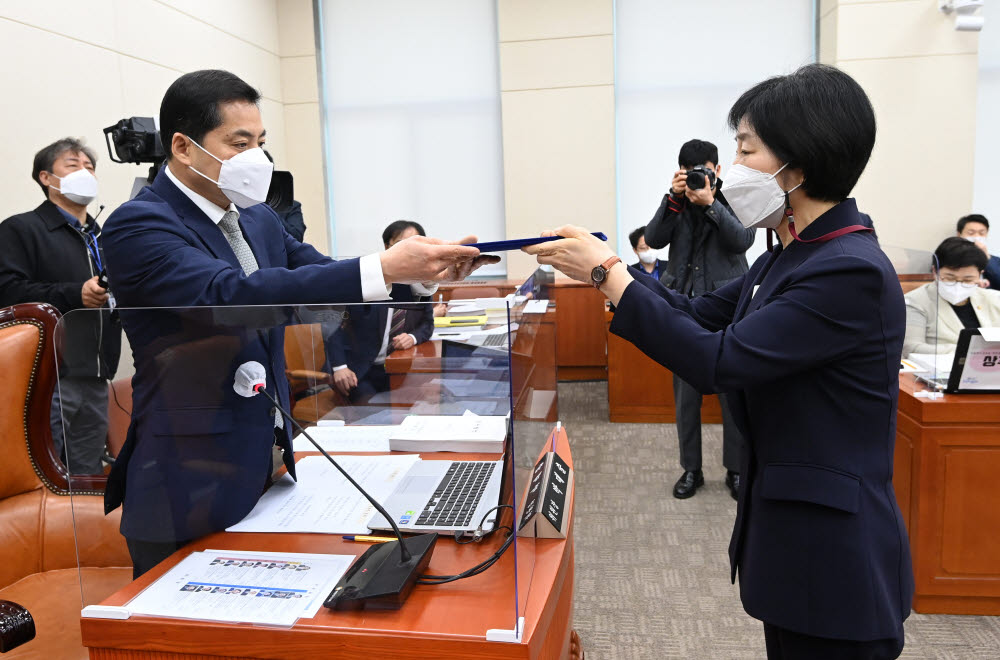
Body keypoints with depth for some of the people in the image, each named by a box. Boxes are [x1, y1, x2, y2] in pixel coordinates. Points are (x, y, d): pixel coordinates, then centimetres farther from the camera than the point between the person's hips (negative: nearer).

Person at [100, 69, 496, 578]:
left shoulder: (257, 218, 10)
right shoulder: (138, 226, -15)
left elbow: (323, 277, 7)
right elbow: (229, 294, -31)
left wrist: (421, 269, -12)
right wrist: (384, 269, -36)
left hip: (270, 467, 7)